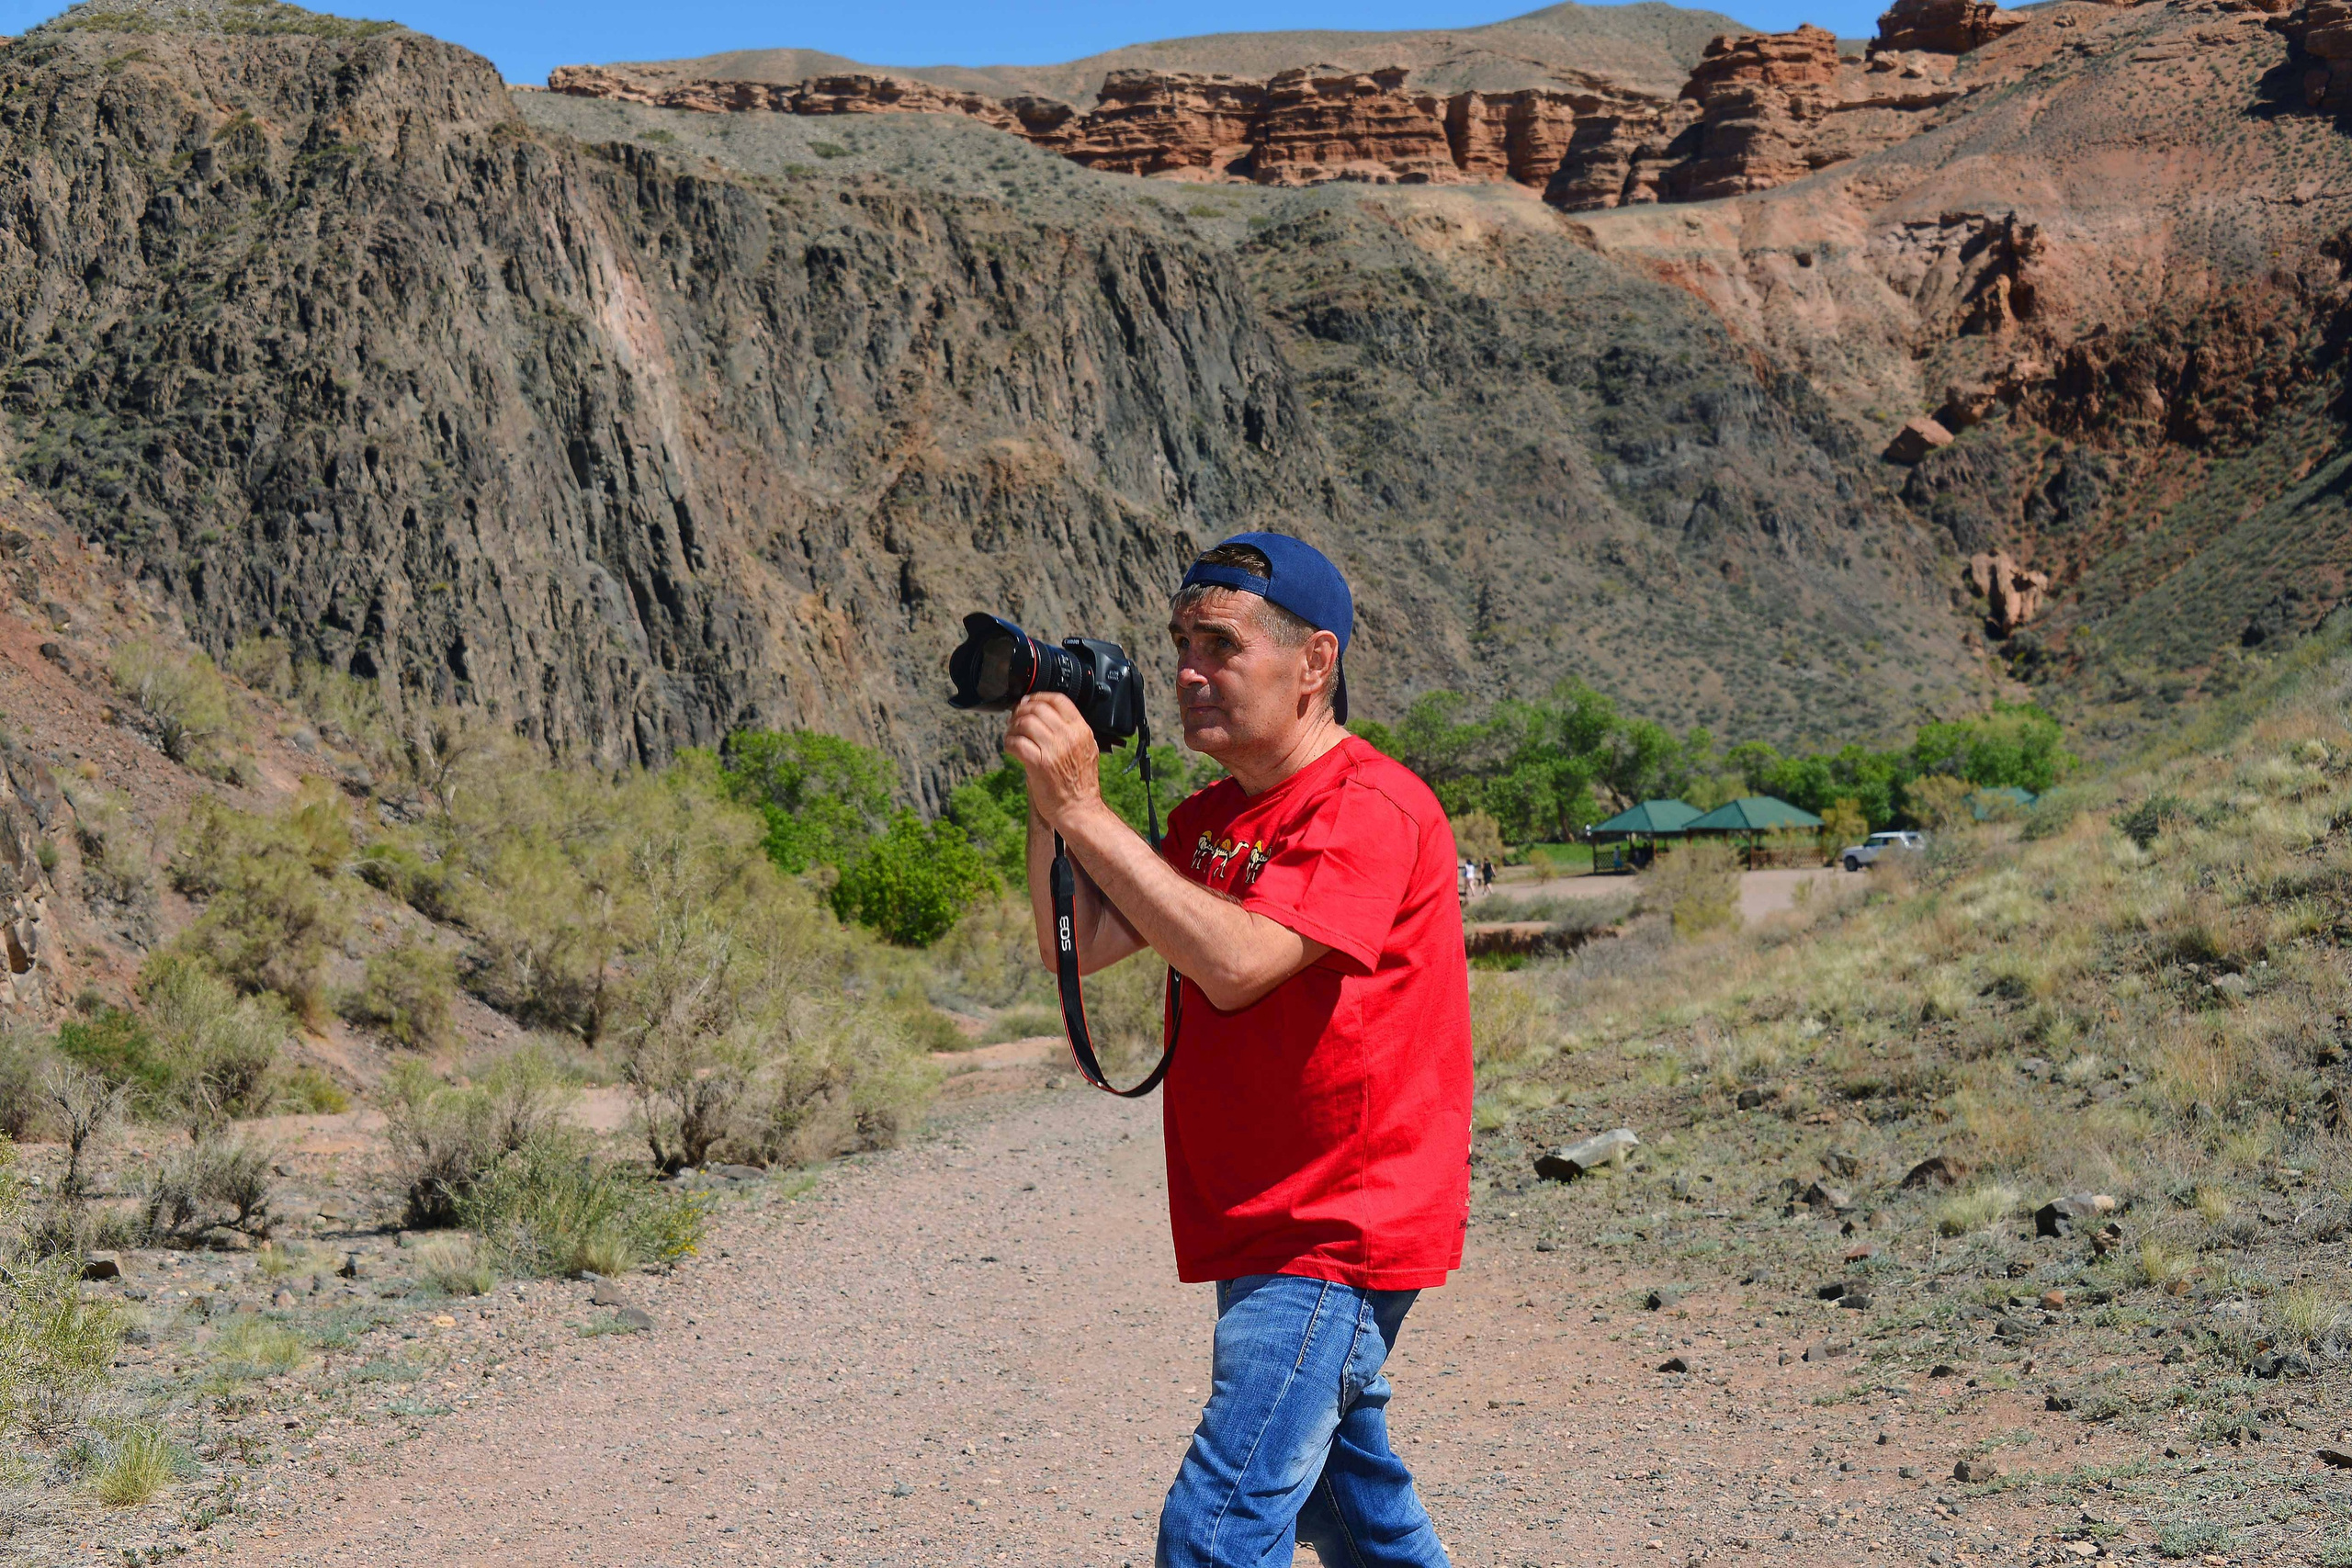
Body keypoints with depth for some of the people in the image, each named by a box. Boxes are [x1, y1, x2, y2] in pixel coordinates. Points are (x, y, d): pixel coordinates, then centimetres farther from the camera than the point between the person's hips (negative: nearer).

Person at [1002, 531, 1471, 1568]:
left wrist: (1085, 810, -27)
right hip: (1274, 1229, 10)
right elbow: (1081, 948, 4)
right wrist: (1049, 795, -7)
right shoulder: (1211, 817, 11)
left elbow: (1236, 963, -30)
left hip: (1339, 1237, -9)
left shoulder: (1373, 809, -17)